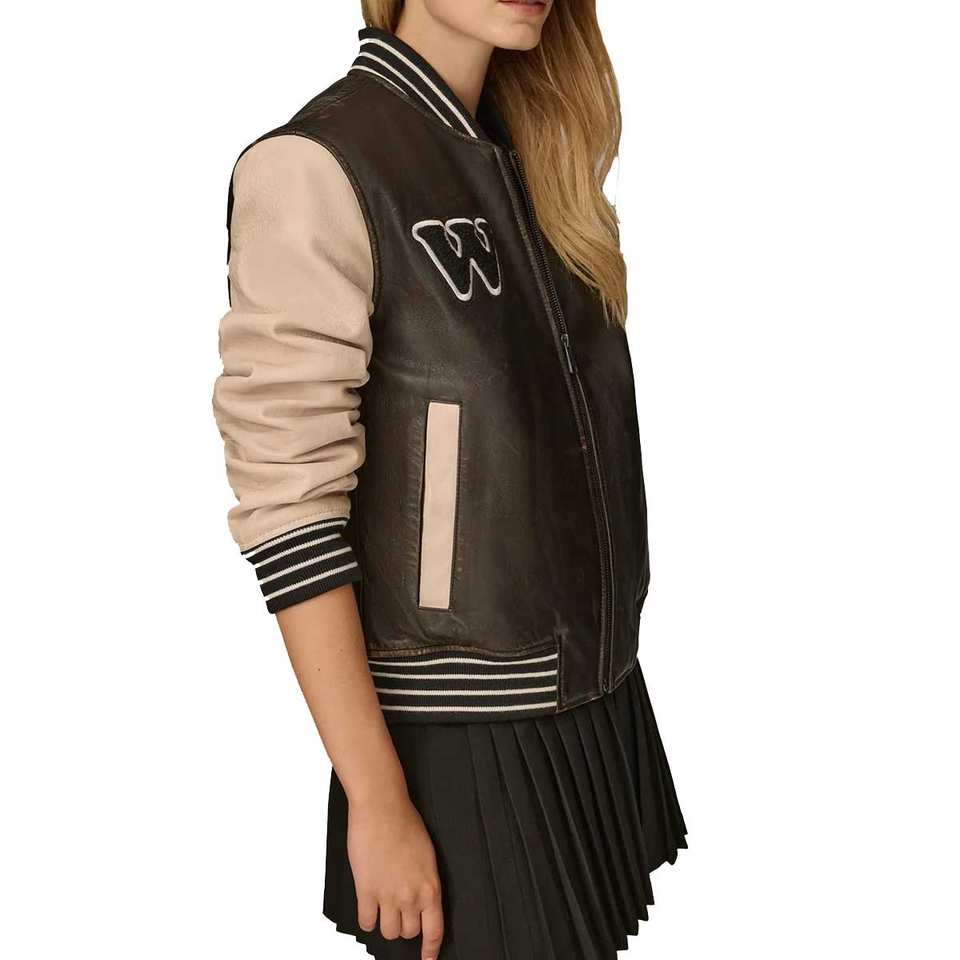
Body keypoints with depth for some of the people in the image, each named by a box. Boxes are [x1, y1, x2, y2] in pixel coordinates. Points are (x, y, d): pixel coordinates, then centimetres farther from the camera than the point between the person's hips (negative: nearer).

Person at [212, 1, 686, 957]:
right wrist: (378, 802, -17)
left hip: (597, 703, 7)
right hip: (457, 738, -6)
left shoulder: (532, 155, 6)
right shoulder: (314, 167, -16)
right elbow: (287, 506, -18)